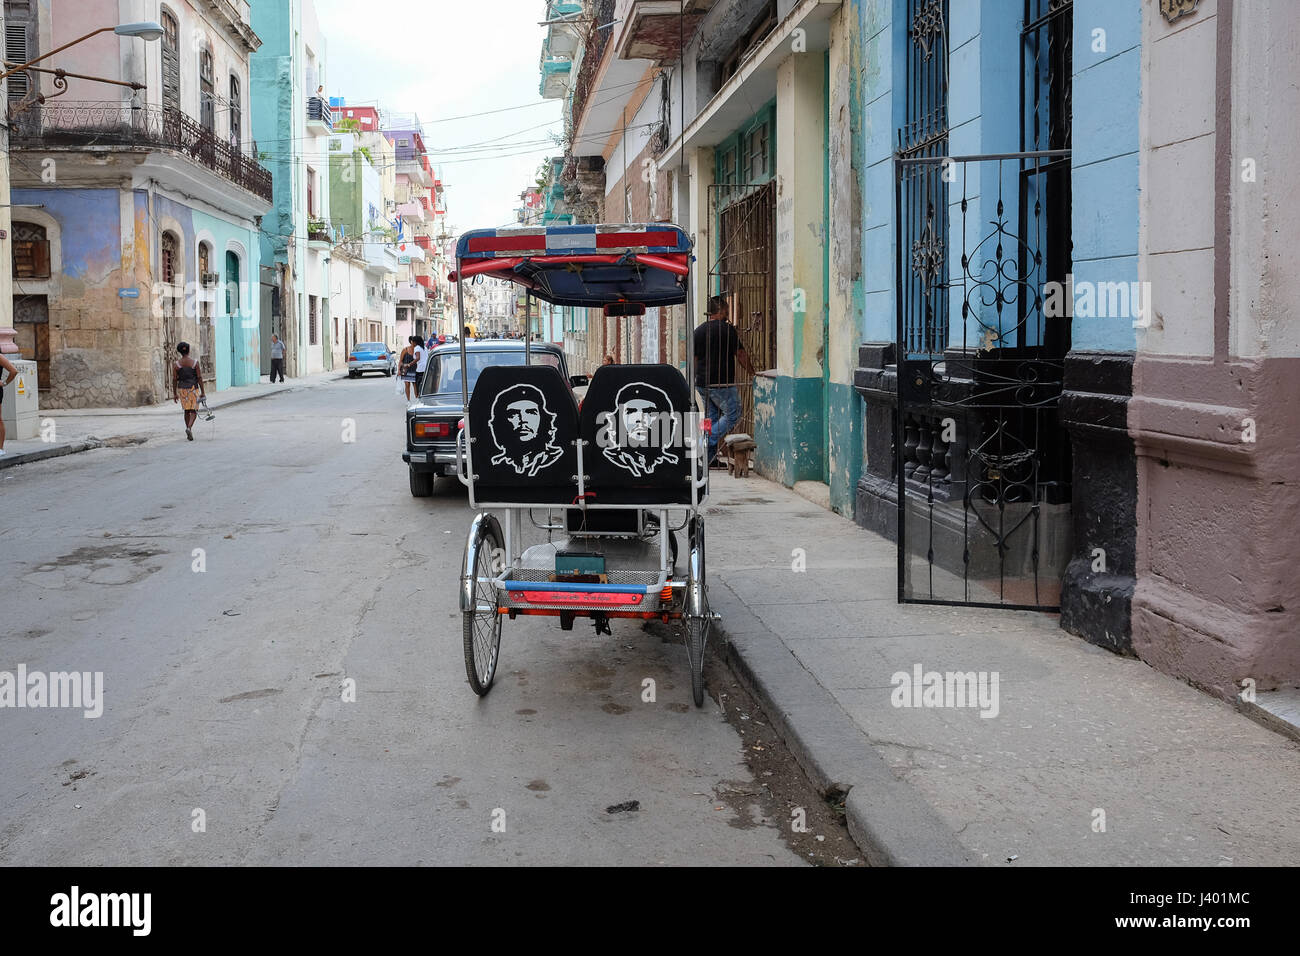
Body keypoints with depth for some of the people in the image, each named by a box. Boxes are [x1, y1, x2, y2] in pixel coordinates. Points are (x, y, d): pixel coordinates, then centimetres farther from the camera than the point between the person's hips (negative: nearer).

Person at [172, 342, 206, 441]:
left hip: (182, 389, 2)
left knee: (187, 411, 15)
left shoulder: (176, 365, -3)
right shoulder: (195, 362, -7)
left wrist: (175, 394, 7)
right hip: (193, 388, -2)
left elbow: (174, 380, -1)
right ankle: (189, 428, -20)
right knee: (194, 410, 3)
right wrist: (202, 392, -2)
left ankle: (189, 431, 19)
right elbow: (199, 378, -7)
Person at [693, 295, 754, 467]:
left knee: (712, 417, 13)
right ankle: (707, 443, -10)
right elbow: (741, 355, -6)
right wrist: (753, 373, 5)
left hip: (702, 383, 7)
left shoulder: (699, 330, 10)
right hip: (722, 383, -7)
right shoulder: (727, 329, -10)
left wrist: (695, 379, 23)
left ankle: (711, 458, 11)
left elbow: (694, 358, 14)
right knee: (732, 415, 4)